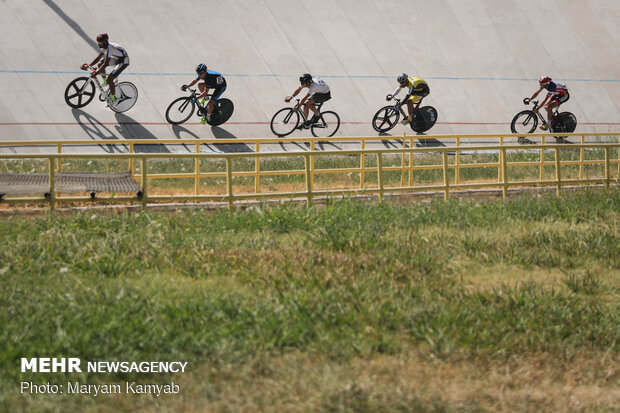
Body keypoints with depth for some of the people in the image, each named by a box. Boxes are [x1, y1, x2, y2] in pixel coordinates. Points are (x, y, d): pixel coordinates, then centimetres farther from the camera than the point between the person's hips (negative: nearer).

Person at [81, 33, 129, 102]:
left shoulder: (110, 49, -34)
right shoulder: (104, 46, -7)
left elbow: (105, 64, -36)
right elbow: (98, 58, -1)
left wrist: (96, 73, -39)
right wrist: (88, 65, -12)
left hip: (123, 61, -9)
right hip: (117, 58, 9)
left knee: (110, 78, -18)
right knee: (100, 64, -3)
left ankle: (113, 98, -3)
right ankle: (105, 82, 18)